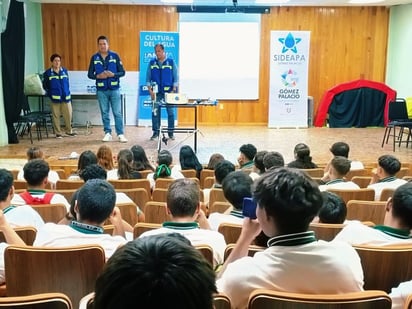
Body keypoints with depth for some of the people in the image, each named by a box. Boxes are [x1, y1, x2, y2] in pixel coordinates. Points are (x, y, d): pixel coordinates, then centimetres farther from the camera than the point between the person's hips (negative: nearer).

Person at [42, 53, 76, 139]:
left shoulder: (65, 71, 7)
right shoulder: (47, 73, 0)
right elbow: (45, 85, 6)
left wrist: (67, 92, 12)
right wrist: (50, 94, 0)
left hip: (66, 97, 2)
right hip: (55, 98, -2)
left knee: (68, 115, 3)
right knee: (56, 116, 2)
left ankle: (68, 131, 20)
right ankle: (58, 133, 12)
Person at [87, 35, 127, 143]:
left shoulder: (115, 56, 0)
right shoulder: (94, 58, 4)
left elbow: (122, 72, 0)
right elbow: (90, 74, 6)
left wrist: (113, 74, -18)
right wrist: (98, 76, -13)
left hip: (114, 89, -2)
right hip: (101, 90, 2)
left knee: (117, 113, -2)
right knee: (104, 113, 7)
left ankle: (120, 134, 3)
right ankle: (107, 133, 17)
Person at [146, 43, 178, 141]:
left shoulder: (171, 62, 2)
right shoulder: (152, 63, 7)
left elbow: (176, 77, 1)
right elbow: (148, 78, 7)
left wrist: (174, 90, -8)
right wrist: (150, 90, -3)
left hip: (169, 91, -1)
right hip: (156, 92, 1)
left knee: (170, 112, 1)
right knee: (155, 112, 0)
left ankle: (171, 132, 10)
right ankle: (155, 132, 9)